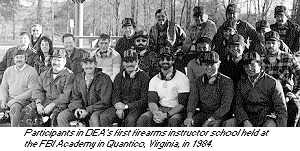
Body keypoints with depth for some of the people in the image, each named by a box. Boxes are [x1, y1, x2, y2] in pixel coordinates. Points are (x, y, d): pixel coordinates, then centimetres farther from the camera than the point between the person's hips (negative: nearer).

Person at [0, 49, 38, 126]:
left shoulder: (32, 72, -5)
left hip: (23, 99, -5)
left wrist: (15, 99, -16)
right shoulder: (8, 70, 13)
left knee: (14, 107, -34)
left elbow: (32, 91, -11)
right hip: (8, 98, 6)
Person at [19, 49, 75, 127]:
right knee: (26, 111, -14)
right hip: (44, 101, 6)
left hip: (60, 103, -5)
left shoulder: (69, 75, -1)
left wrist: (52, 105, -19)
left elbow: (66, 95, -11)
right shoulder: (44, 74, 19)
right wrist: (38, 103, -6)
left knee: (55, 115, -37)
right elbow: (37, 90, 13)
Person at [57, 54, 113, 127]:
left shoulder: (105, 79, -8)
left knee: (94, 118, -38)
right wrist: (77, 108, -12)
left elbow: (104, 102, -11)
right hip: (82, 108, 5)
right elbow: (75, 97, 11)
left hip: (97, 109, -5)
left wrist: (88, 110, -19)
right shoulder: (78, 78, 8)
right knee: (61, 117, -14)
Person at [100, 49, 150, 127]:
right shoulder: (119, 76, 14)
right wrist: (119, 108, -15)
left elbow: (144, 100, -6)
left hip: (136, 107, -4)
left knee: (130, 119, -36)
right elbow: (115, 95, 7)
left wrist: (126, 106, -15)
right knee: (103, 117, -21)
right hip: (121, 105, 4)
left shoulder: (144, 77, 0)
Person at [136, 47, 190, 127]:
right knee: (143, 118, -25)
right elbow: (151, 101, 2)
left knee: (174, 121, -37)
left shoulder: (182, 78, -5)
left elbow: (182, 104, -9)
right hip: (159, 109, 4)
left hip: (175, 111, -3)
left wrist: (166, 115, -23)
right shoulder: (154, 80, 9)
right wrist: (156, 113, -22)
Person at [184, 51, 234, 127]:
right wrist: (189, 116, -20)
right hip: (202, 114, 3)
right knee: (185, 125, -21)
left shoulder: (227, 81, -4)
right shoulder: (198, 81, 9)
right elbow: (193, 100, 0)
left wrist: (209, 120, -21)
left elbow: (225, 106, -11)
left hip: (220, 115, -3)